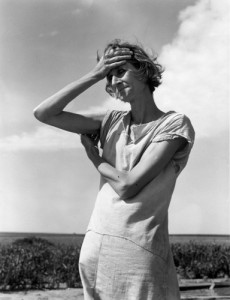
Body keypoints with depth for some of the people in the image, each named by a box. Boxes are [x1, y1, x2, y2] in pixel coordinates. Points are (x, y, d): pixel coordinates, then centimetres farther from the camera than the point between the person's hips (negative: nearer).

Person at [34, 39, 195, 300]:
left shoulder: (175, 124, -6)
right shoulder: (113, 122, 8)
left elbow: (127, 186, -14)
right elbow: (43, 113, 1)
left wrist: (94, 156, 3)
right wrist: (94, 76, -1)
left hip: (141, 252, -4)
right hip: (94, 248, 4)